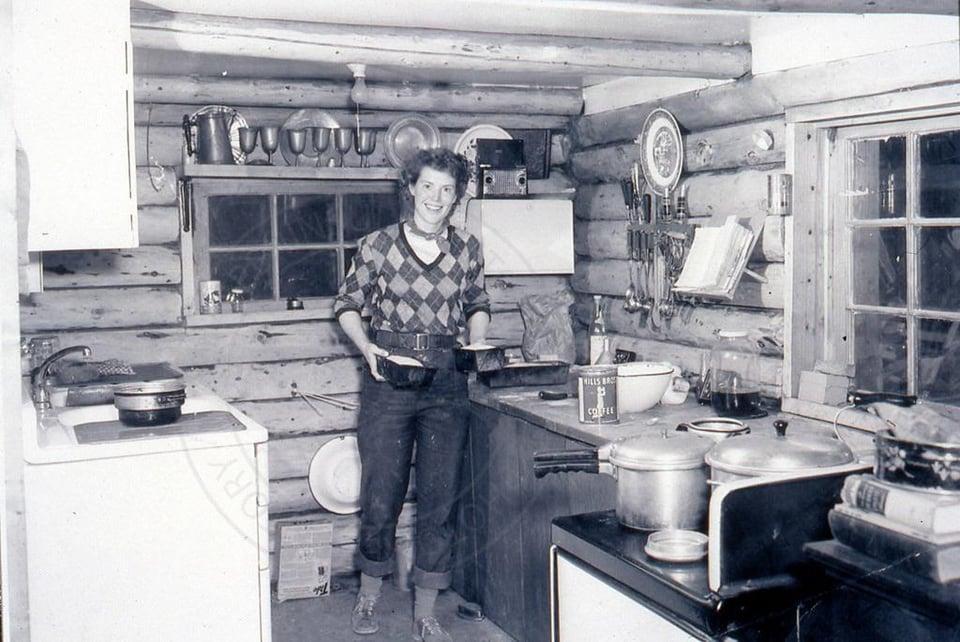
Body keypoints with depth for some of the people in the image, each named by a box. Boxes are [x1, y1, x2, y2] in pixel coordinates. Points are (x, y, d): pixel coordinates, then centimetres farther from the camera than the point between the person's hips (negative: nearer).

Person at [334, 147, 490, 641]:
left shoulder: (467, 248, 5)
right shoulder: (379, 245, -2)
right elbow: (347, 303, 6)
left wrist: (477, 344, 1)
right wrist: (366, 347, -10)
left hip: (447, 383, 2)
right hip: (389, 378, -2)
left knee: (441, 497, 5)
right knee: (381, 493, 3)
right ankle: (369, 594, 28)